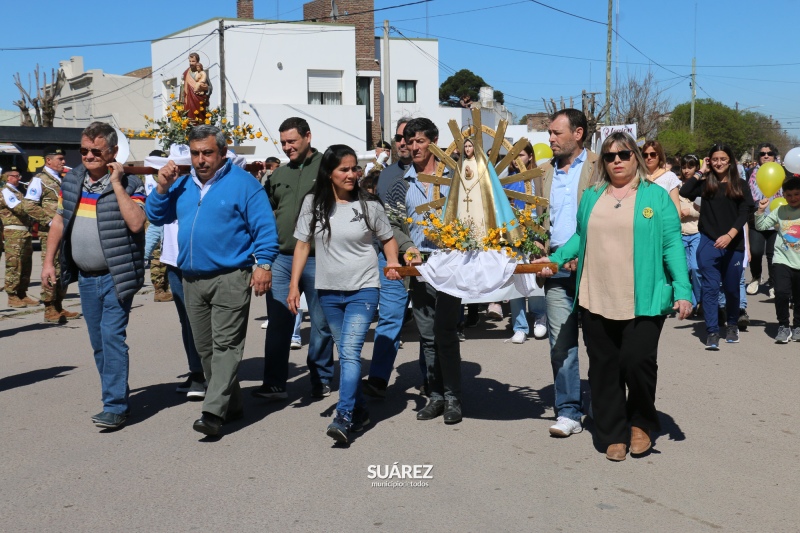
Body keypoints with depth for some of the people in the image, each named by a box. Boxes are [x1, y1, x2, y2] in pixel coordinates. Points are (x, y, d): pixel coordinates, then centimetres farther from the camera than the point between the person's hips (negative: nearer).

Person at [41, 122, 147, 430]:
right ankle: (117, 396, 25)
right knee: (98, 342, 12)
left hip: (116, 277, -6)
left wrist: (117, 185, -21)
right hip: (86, 277, 6)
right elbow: (59, 222, 15)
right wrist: (49, 262, 11)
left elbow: (136, 223, -24)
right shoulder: (71, 181, 8)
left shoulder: (129, 185, -8)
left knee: (112, 337, -12)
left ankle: (115, 406, -7)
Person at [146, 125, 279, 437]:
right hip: (192, 279, 7)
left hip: (230, 277, -7)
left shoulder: (242, 183, -4)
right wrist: (163, 188, 2)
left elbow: (264, 227, -7)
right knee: (204, 347, 12)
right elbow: (156, 217, 17)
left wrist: (263, 263, -16)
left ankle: (213, 412, -11)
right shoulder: (183, 185, 14)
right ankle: (232, 405, 25)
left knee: (226, 344, -9)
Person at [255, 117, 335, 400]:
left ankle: (321, 380, 20)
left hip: (318, 259, -4)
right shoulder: (278, 175, 14)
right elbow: (267, 210, 27)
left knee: (321, 322, 7)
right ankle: (274, 383, 10)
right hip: (282, 258, 4)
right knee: (278, 322, 4)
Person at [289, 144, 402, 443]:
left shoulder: (368, 204, -2)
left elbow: (387, 238, 10)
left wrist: (393, 263, -9)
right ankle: (360, 411, 26)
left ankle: (344, 418, -14)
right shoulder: (313, 203, 1)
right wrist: (294, 285, -1)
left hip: (363, 289, -3)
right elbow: (302, 244, 4)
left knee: (350, 352, -14)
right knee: (345, 353, 12)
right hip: (328, 291, 3)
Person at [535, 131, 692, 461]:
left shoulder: (656, 196, 3)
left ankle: (641, 423, 17)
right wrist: (555, 259, 4)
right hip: (596, 300, 4)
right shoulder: (591, 197, 14)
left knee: (637, 360, -10)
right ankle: (613, 434, 20)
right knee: (604, 368, 6)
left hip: (643, 301, -3)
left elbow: (672, 246, -2)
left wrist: (682, 290, -9)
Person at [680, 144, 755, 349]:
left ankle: (732, 326, 32)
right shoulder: (705, 183, 5)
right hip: (708, 242, -1)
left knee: (731, 288, 12)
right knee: (710, 288, -4)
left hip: (733, 244, 1)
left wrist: (729, 235, -16)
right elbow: (684, 192, -13)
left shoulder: (739, 184, 5)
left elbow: (744, 213, -3)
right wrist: (701, 172, -4)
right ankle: (712, 332, -2)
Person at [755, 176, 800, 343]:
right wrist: (761, 211, -7)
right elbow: (760, 226, 5)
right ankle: (783, 326, 2)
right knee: (781, 293, -16)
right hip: (782, 260, 0)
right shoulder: (779, 211, 3)